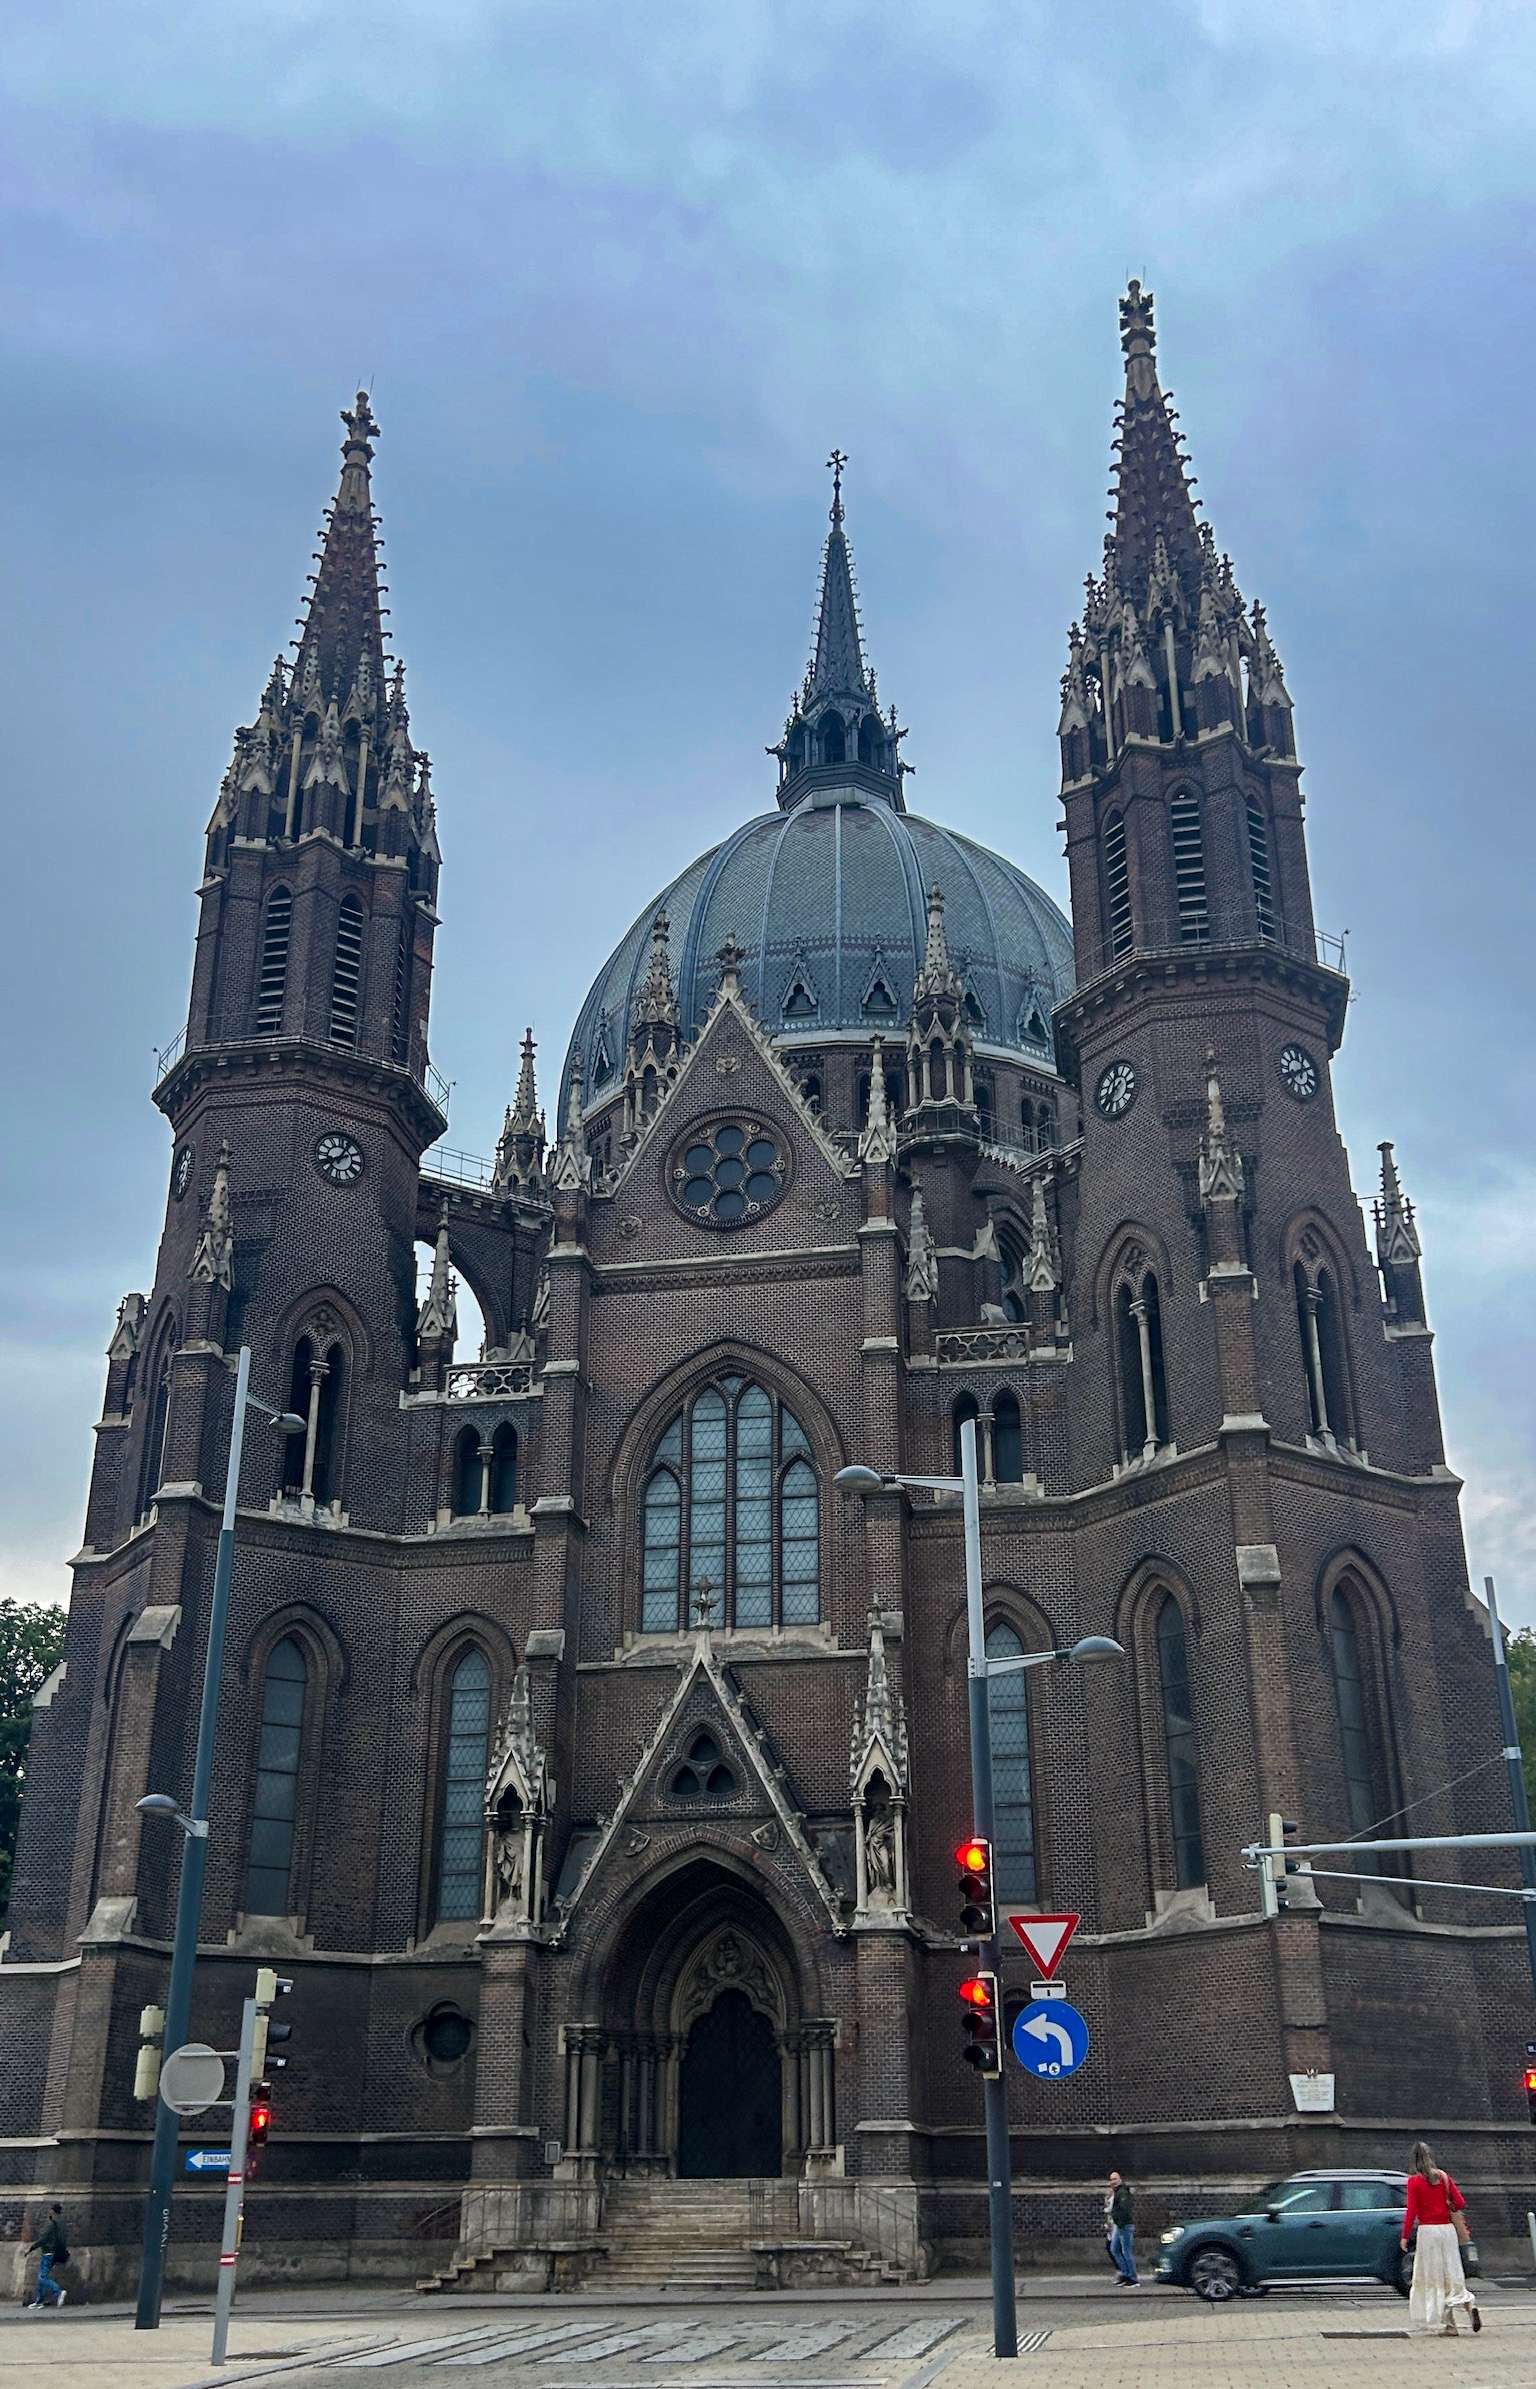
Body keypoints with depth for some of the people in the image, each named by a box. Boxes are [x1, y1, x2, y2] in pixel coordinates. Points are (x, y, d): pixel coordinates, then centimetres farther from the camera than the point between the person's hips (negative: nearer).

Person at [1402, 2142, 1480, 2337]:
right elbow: (1460, 2204, 4)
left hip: (1428, 2231, -4)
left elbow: (1411, 2211, -9)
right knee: (1451, 2275, 9)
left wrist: (1405, 2236, -2)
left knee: (1434, 2279, 4)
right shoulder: (1443, 2176, 6)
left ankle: (1449, 2324, 1)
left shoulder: (1414, 2181, -6)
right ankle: (1470, 2304, -17)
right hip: (1447, 2229, 4)